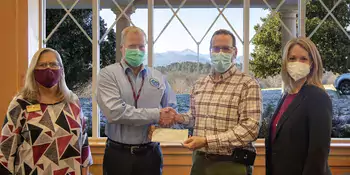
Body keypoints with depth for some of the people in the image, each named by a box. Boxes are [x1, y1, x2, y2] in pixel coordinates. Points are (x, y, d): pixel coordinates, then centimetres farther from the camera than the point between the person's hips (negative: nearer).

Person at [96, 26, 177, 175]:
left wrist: (161, 125, -13)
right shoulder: (108, 74, -6)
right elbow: (114, 112, -19)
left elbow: (172, 111, 9)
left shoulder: (158, 77, 7)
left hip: (151, 154, 3)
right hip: (118, 155, -3)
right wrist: (156, 115, -17)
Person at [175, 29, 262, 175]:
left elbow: (251, 128, -18)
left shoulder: (248, 84, -10)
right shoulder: (199, 84, 8)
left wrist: (207, 140, -22)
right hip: (199, 161, 5)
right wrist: (180, 118, 0)